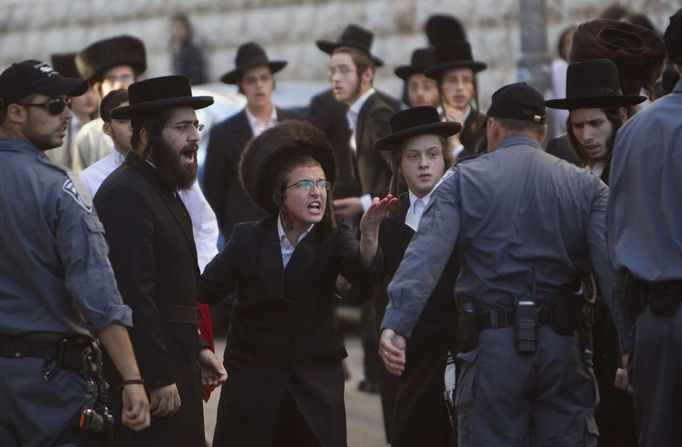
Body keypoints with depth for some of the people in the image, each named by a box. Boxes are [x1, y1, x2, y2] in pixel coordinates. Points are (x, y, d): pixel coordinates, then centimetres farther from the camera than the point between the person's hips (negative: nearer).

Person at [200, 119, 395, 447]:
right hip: (253, 379, 0)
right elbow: (204, 291, 1)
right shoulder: (248, 239, -4)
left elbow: (362, 271, -23)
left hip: (315, 382, 0)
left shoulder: (332, 241, -3)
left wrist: (370, 232, -42)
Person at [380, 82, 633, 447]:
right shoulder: (586, 187, 6)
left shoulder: (463, 180, 3)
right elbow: (612, 267, -7)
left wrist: (395, 324, -21)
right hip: (561, 345, 1)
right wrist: (631, 346, -12)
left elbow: (426, 253, -12)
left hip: (493, 345, -1)